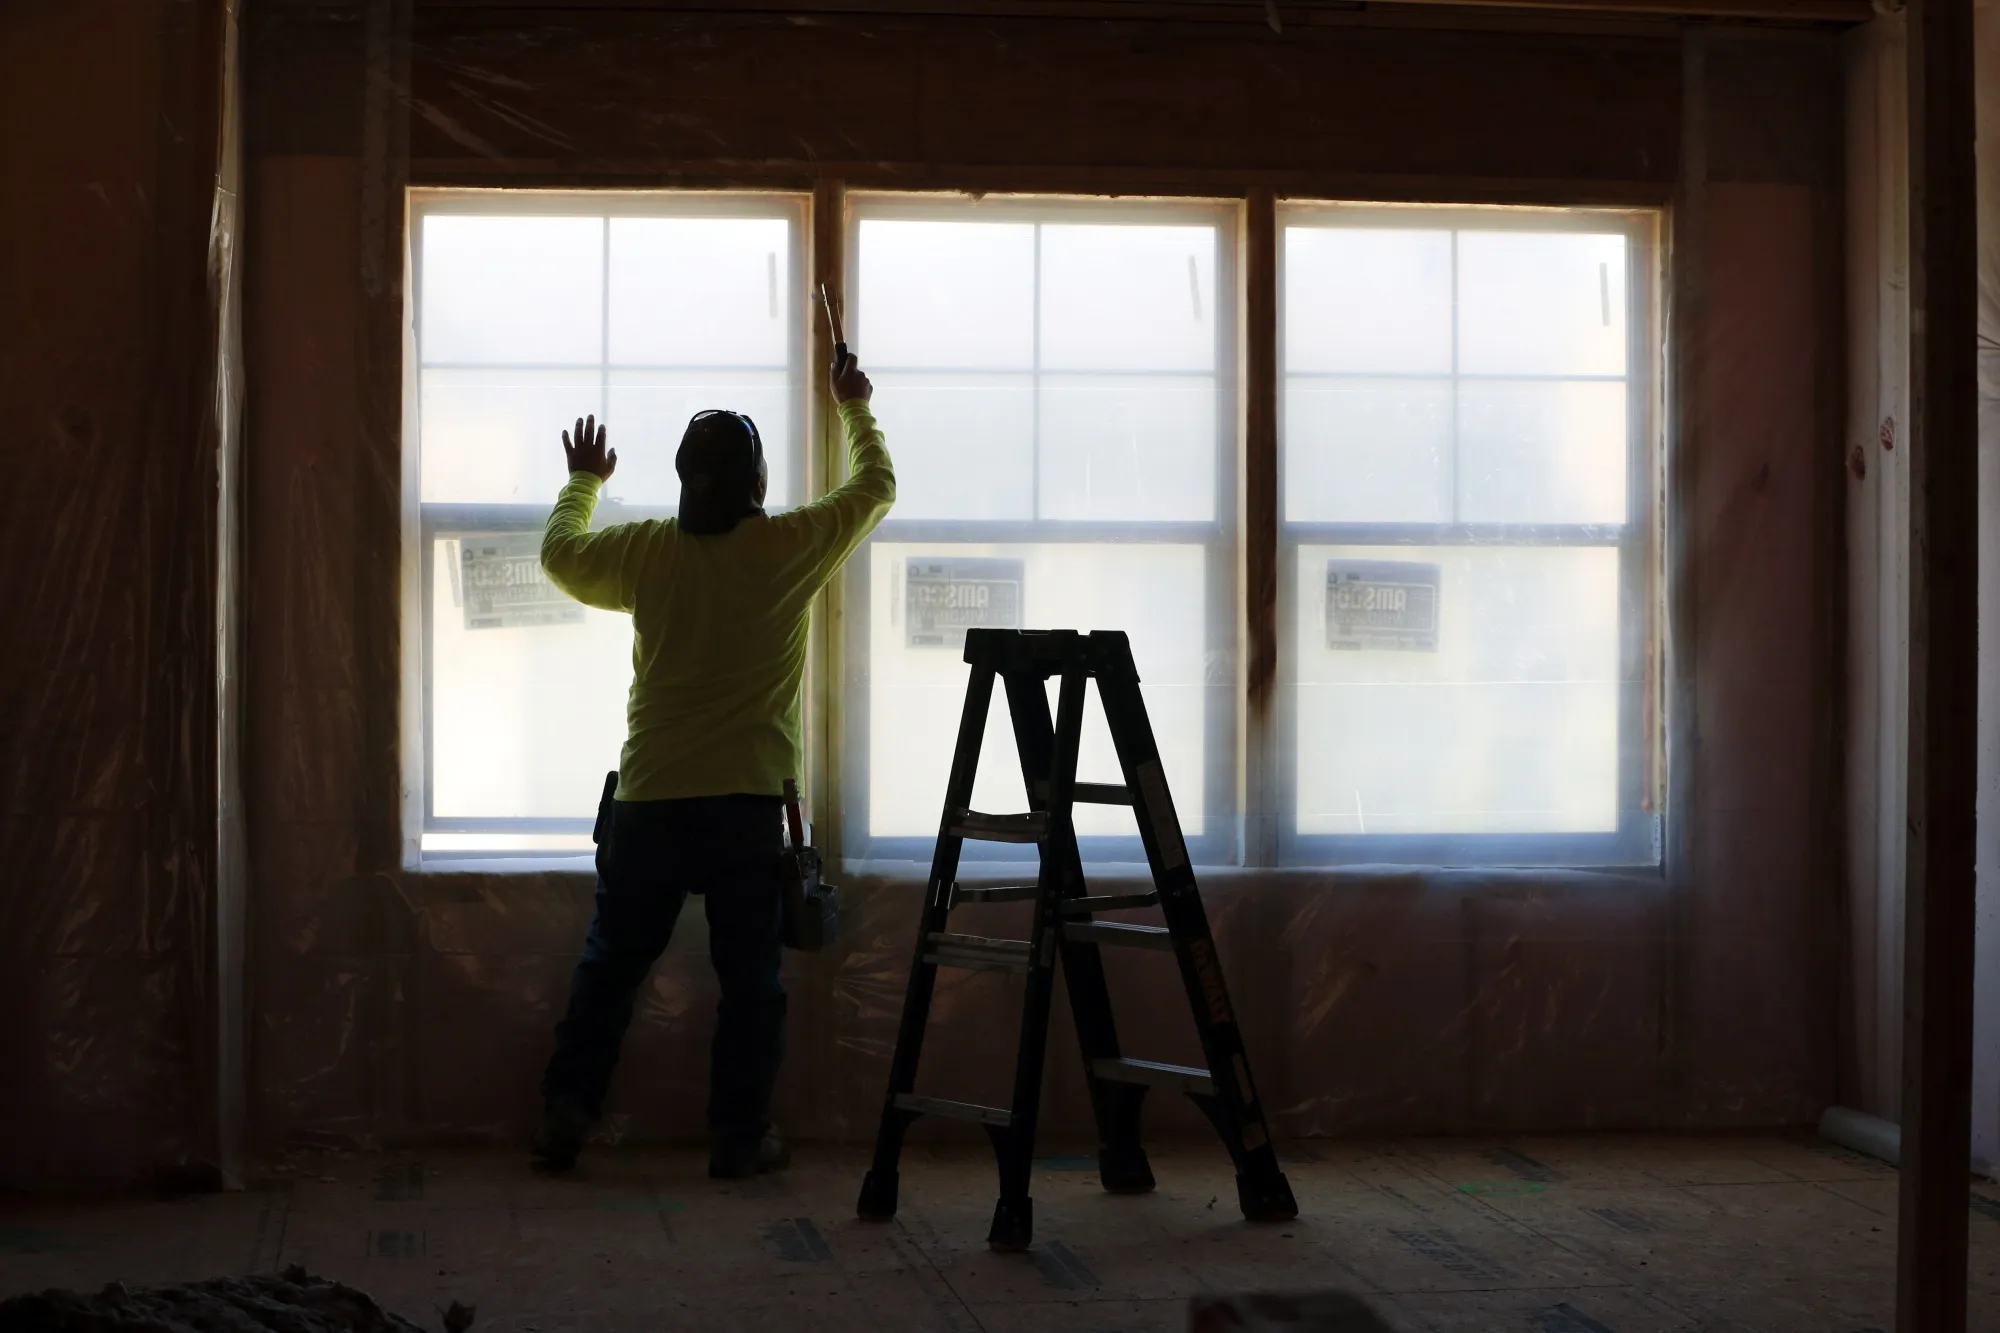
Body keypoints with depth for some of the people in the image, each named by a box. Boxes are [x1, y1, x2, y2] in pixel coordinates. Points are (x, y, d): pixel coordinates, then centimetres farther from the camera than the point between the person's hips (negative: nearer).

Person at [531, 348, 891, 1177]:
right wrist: (855, 408, 29)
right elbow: (875, 489, 12)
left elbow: (559, 554, 20)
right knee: (751, 981, 7)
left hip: (647, 806, 2)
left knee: (610, 967, 14)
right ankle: (739, 1139, 9)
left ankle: (563, 1119, 13)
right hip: (747, 808, -2)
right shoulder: (790, 548, -5)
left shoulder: (647, 553, 0)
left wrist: (583, 482, 38)